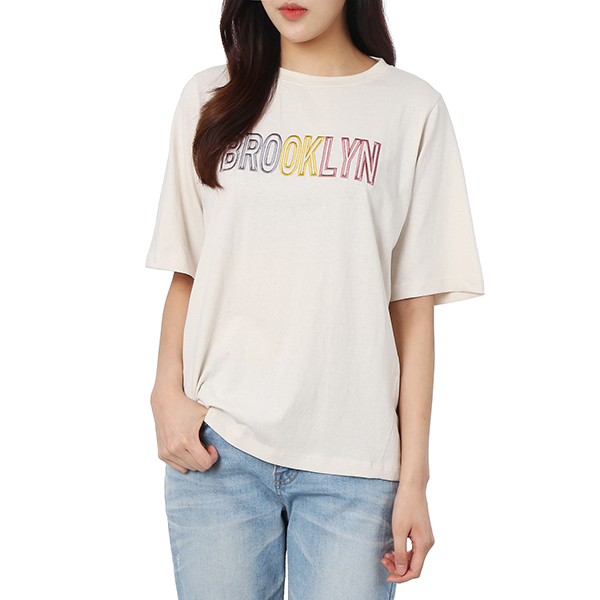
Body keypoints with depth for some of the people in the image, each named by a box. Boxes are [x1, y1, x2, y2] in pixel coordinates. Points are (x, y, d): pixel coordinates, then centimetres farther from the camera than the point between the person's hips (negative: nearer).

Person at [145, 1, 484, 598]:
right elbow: (185, 273, 11)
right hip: (216, 442, 2)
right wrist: (166, 392, -5)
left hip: (353, 459, -1)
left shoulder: (413, 107, 2)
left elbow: (414, 306, -1)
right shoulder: (208, 97, 9)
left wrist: (414, 476, -4)